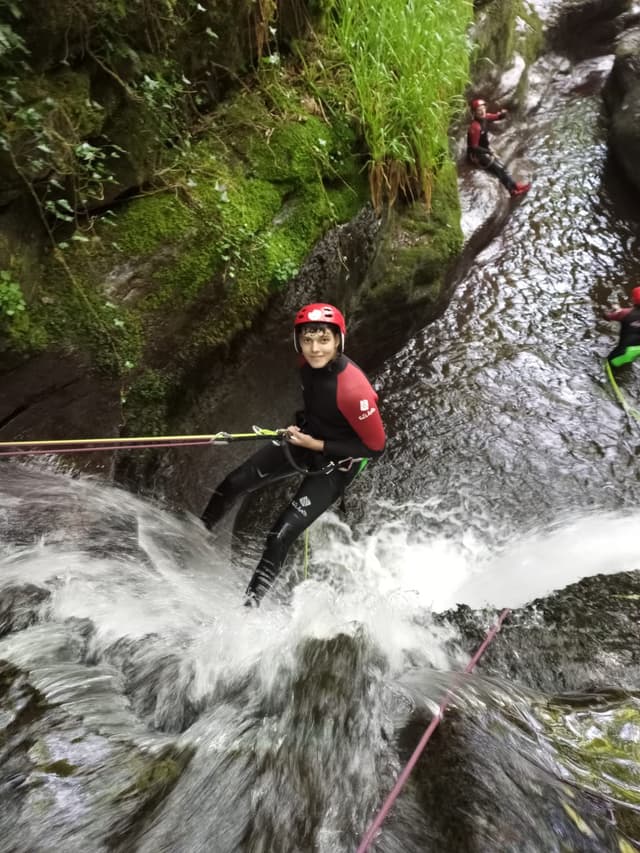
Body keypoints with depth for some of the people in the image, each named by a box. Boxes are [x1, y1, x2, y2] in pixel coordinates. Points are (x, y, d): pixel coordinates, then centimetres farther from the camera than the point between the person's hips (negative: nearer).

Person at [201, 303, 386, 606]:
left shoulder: (353, 390, -34)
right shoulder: (310, 362, -13)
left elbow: (375, 447, -23)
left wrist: (316, 445, -23)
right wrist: (302, 425, 4)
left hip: (334, 464, -7)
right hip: (304, 441, 7)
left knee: (281, 536, -9)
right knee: (232, 484, 12)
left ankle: (251, 600, 21)